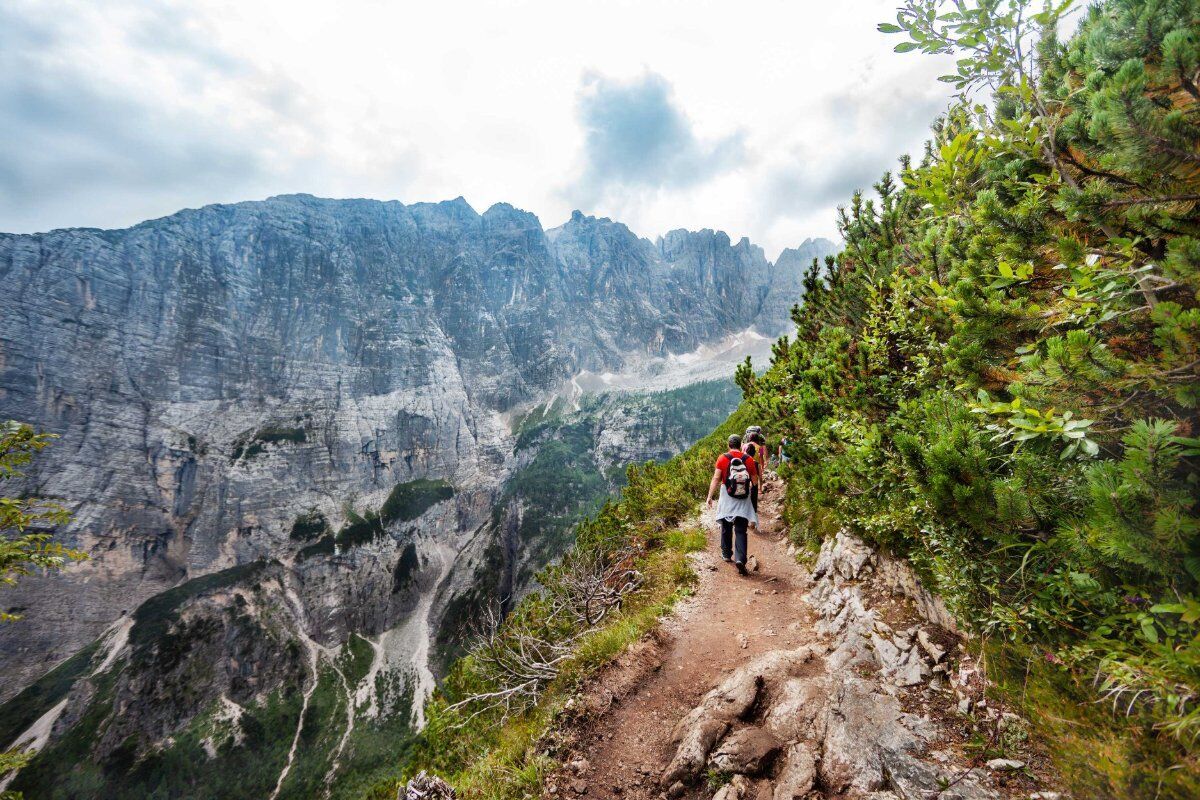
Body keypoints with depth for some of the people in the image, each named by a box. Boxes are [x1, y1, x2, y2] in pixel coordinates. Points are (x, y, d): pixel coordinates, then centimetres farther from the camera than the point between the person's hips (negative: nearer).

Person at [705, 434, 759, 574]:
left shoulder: (722, 459, -6)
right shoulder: (749, 459, -3)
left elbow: (716, 479, -11)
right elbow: (755, 482, 1)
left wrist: (709, 497, -9)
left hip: (727, 499, 0)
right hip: (743, 501, 0)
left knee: (726, 528, 18)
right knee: (741, 531, 1)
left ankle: (726, 554, 32)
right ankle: (740, 558, -14)